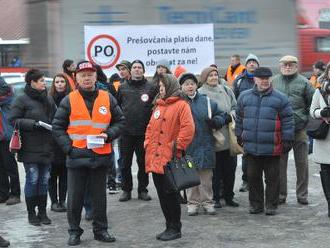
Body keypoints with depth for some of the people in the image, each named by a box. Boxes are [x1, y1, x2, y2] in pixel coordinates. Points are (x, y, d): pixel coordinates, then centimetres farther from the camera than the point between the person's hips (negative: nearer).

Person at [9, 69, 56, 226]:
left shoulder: (48, 99, 11)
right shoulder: (22, 100, -5)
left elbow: (55, 118, 21)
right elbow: (13, 119, -9)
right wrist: (33, 123, -17)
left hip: (46, 147, 5)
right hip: (30, 147, -5)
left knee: (44, 180, 8)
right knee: (32, 179, -3)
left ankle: (42, 212, 18)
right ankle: (31, 213, 9)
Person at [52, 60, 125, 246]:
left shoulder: (108, 99, 5)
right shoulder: (69, 101, 1)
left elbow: (120, 121, 12)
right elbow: (58, 127, 3)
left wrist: (109, 135, -6)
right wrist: (68, 147, -8)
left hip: (101, 156, 1)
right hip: (76, 156, -1)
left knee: (99, 195, 11)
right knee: (75, 196, 5)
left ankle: (101, 230, 23)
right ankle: (74, 231, 18)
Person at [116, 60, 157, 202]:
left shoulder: (151, 88, 3)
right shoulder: (123, 88, 8)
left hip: (144, 132, -1)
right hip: (126, 132, 1)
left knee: (143, 162, 6)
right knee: (125, 163, 5)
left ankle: (142, 190, 16)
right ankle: (126, 190, 15)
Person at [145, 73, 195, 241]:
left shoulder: (181, 105, -6)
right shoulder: (158, 105, 18)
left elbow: (188, 129, -15)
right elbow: (150, 127, 24)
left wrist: (178, 147, -16)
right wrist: (148, 143, 11)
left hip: (169, 158, -8)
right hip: (155, 158, 8)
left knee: (170, 194, -3)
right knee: (162, 195, 11)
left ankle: (175, 229, 6)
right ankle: (170, 226, 20)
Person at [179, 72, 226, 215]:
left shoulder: (206, 101, 7)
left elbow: (222, 116, 11)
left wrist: (214, 121, -9)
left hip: (205, 145, 2)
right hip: (187, 146, -2)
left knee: (206, 176, 6)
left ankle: (207, 202, 17)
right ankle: (193, 202, 17)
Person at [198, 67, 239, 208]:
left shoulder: (226, 90, 12)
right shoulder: (200, 93, -4)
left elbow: (235, 107, 15)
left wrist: (230, 115, -5)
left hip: (229, 137, 5)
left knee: (230, 167, 10)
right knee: (215, 170, 1)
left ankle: (229, 196, 22)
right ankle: (215, 198, 11)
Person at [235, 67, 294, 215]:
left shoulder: (280, 98, -1)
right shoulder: (244, 97, 7)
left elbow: (287, 120, -1)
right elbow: (239, 118, 16)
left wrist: (287, 140, -5)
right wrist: (239, 136, 15)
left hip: (272, 147, -3)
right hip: (251, 146, 3)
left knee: (272, 177, 4)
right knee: (253, 177, 9)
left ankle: (271, 205, 14)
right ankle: (255, 204, 21)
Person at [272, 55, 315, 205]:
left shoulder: (303, 82, 2)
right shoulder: (274, 82, 7)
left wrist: (306, 118, -2)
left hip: (300, 130, -1)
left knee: (302, 163, 5)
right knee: (280, 163, 7)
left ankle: (302, 195, 15)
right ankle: (281, 194, 16)